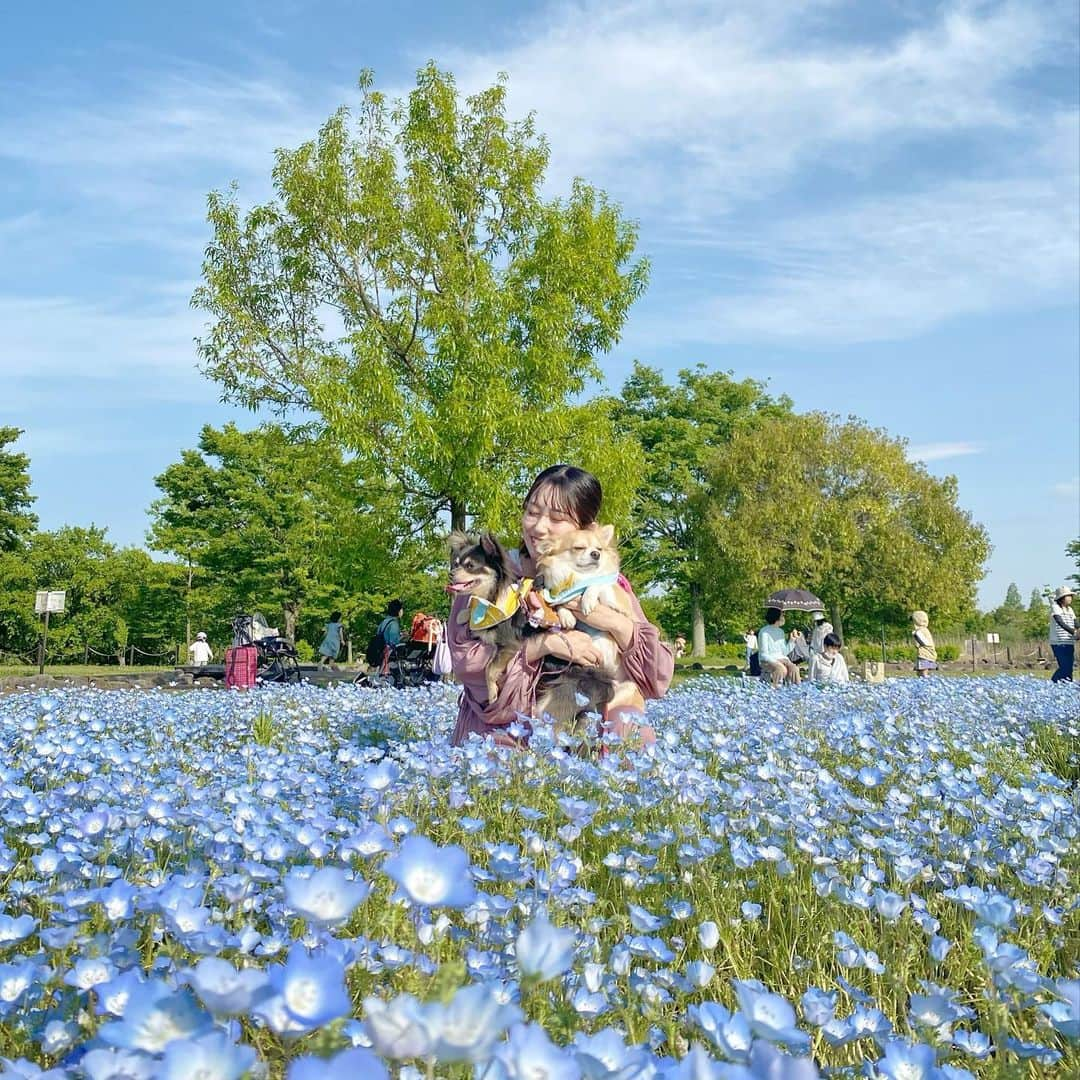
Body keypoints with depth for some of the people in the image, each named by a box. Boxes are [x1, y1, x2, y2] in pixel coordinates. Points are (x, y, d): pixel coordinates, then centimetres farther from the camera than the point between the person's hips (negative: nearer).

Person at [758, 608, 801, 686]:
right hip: (767, 661, -6)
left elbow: (784, 652, 11)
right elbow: (763, 654, -13)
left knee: (794, 668, -25)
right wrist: (775, 662, -27)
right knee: (782, 669, -35)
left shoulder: (781, 632, 16)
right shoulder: (764, 632, -7)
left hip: (781, 659, 6)